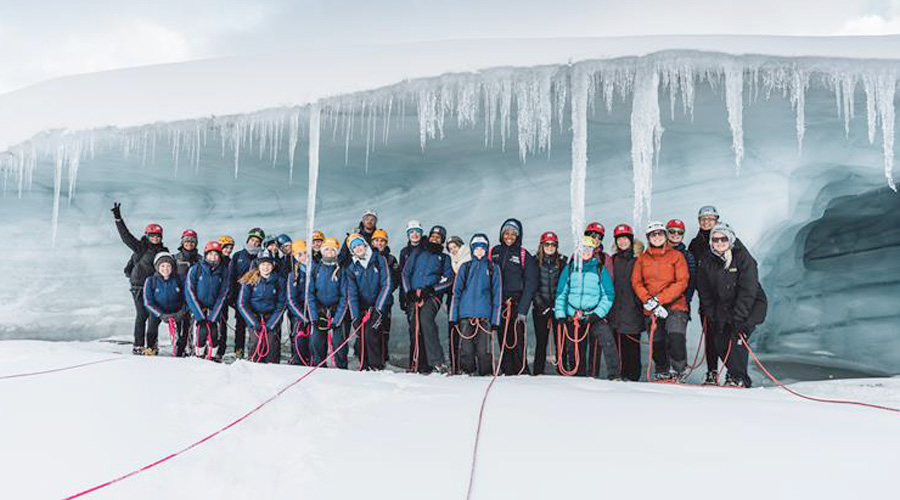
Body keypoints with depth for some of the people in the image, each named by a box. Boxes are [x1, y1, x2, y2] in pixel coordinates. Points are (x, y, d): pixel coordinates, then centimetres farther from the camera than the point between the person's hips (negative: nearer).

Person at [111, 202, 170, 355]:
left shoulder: (163, 251, 13)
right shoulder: (141, 247, -1)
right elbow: (126, 236, -8)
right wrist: (118, 218, -14)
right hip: (139, 287, -5)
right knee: (142, 315, -9)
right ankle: (138, 346, -4)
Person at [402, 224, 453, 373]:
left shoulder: (444, 258, 18)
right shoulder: (417, 253, 22)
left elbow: (448, 280, 9)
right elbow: (405, 273, 16)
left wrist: (432, 289, -8)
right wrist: (409, 291, 1)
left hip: (431, 296, -3)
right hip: (413, 296, 3)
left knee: (426, 318, -29)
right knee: (414, 329, -3)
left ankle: (436, 360, -35)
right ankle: (420, 366, 2)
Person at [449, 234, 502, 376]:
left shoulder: (493, 268, 10)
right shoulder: (465, 267, 12)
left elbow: (497, 294, 7)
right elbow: (456, 292, 9)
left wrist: (495, 319, -1)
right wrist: (453, 317, 1)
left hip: (485, 315, -1)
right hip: (466, 313, 1)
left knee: (484, 350, -4)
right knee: (466, 349, -1)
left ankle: (486, 375, 7)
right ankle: (467, 373, 12)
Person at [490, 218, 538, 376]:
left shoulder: (524, 256, 1)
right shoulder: (494, 252, 12)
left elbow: (530, 284, -4)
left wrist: (522, 310, -13)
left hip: (516, 304, -3)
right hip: (498, 304, 3)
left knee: (517, 341, -10)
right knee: (502, 340, 4)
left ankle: (521, 372, -6)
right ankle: (506, 372, 10)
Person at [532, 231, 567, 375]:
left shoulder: (563, 262, 7)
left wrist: (557, 303, -6)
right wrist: (540, 302, -7)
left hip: (558, 306, 0)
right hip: (541, 307, 0)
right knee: (541, 341, 1)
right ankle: (538, 372, 7)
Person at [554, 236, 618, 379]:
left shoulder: (600, 270, 4)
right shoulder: (569, 269, 9)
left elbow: (608, 295, 3)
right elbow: (561, 293, 12)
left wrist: (597, 313, -9)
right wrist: (560, 314, 2)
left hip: (594, 316, -2)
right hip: (572, 317, 2)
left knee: (607, 341, -21)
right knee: (574, 349, 7)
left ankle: (614, 375, -19)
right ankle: (580, 377, 23)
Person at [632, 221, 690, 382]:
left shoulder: (676, 256, 3)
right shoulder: (642, 258, 12)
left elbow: (682, 283, -5)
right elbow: (636, 282, 5)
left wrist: (659, 299, -14)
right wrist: (649, 302, -12)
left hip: (675, 305, -3)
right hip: (652, 310, 3)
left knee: (676, 337, -22)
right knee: (657, 342, 4)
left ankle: (679, 370, -5)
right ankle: (663, 373, 21)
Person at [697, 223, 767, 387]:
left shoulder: (744, 258, -14)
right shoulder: (708, 265, 3)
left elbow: (748, 291, -20)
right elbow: (706, 295, 8)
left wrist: (739, 318, -25)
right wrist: (713, 318, -1)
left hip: (752, 305, -5)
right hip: (724, 309, 6)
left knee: (738, 335, -24)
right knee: (720, 343, -2)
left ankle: (737, 378, -15)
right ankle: (742, 379, 15)